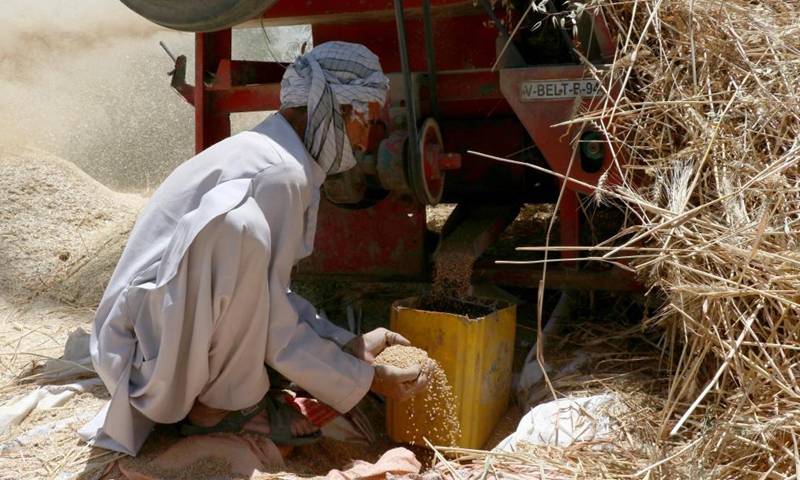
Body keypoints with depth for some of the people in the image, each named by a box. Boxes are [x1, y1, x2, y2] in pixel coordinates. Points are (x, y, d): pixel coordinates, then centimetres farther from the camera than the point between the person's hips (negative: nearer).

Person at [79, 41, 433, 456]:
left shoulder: (258, 151, 11)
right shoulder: (281, 173, -20)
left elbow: (267, 299, 15)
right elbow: (273, 331, -19)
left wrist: (350, 344, 11)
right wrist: (365, 379, -9)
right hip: (149, 354, -10)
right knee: (236, 223, -31)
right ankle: (223, 404, -14)